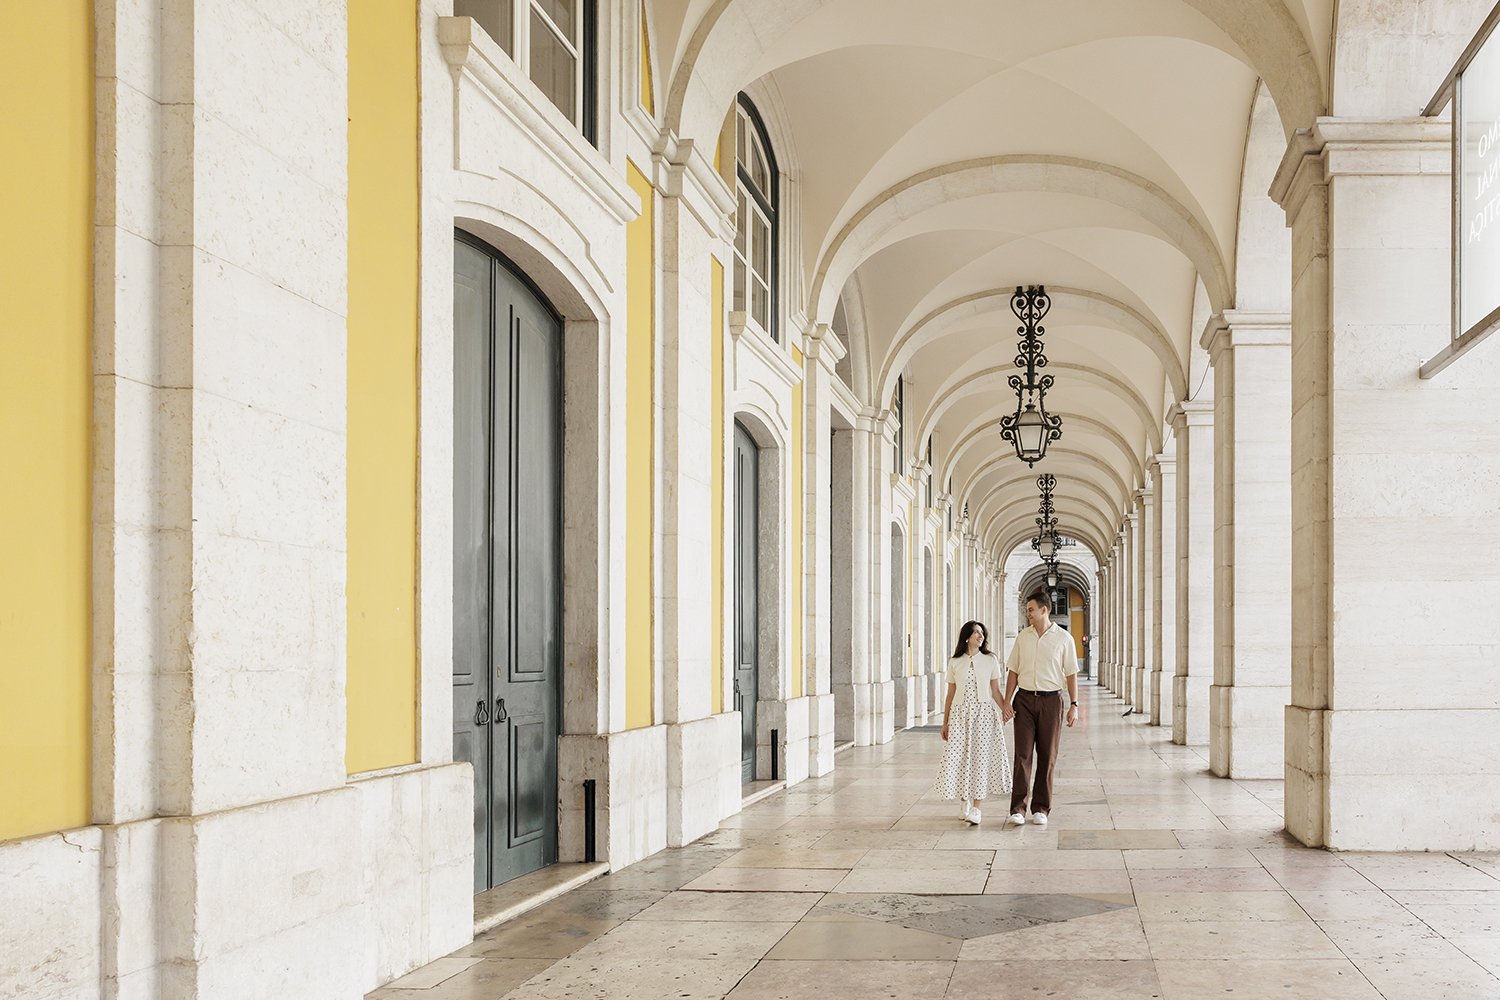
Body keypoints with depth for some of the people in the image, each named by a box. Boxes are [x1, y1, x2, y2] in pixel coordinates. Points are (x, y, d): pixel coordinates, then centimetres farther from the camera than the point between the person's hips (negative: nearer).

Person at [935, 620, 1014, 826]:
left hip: (984, 713, -1)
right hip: (961, 714, 1)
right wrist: (945, 722, 9)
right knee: (959, 757, 0)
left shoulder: (990, 660, 5)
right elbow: (950, 694, 10)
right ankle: (964, 801, 21)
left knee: (981, 757, -4)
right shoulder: (955, 663, 6)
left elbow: (995, 691, 3)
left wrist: (1004, 708, -16)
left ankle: (976, 808, 1)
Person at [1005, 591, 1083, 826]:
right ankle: (1018, 807, -5)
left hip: (1050, 700, -1)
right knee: (1022, 754, -5)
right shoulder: (1023, 637, 7)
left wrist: (1074, 705, -4)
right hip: (1025, 699, 1)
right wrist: (1007, 702, 4)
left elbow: (1071, 674, 2)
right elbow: (1013, 672, 10)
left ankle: (1041, 809, 10)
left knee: (1047, 756, 3)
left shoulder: (1063, 638, 0)